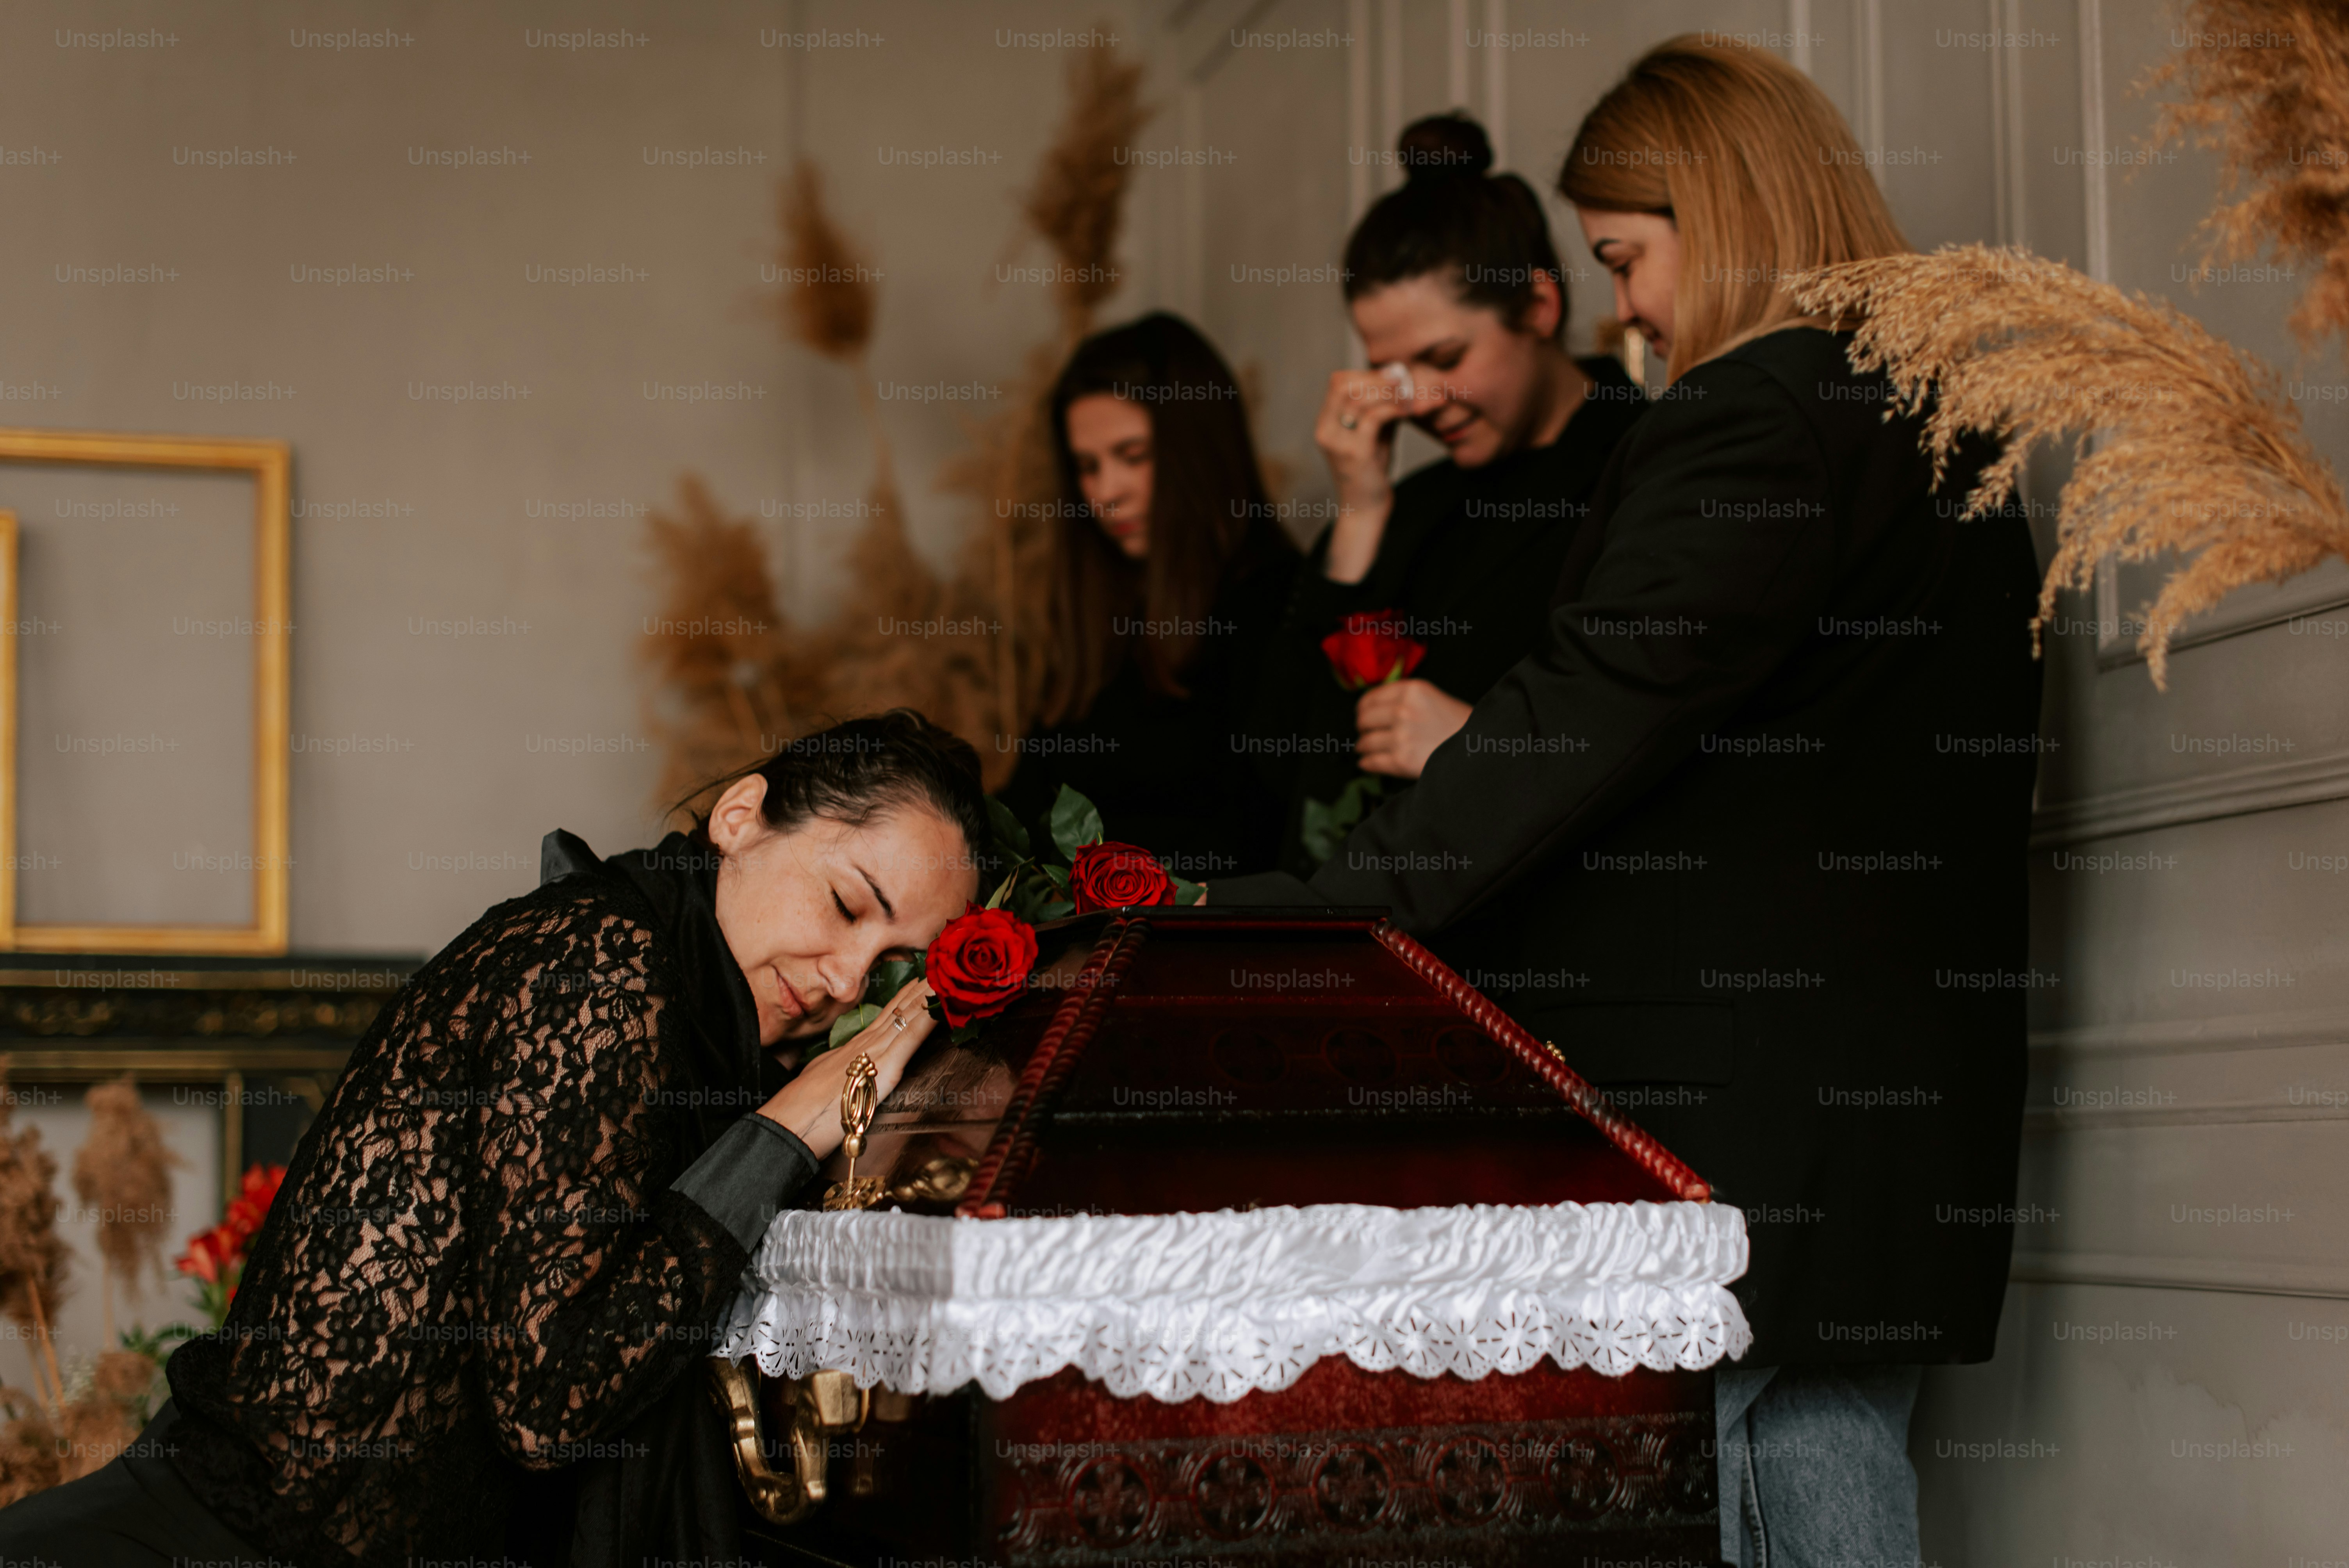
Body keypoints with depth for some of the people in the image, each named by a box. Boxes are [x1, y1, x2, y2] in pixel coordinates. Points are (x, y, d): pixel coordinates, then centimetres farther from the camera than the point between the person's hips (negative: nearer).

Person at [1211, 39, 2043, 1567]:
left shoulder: (1755, 417, -13)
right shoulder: (1944, 422, 17)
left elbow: (1602, 704, -21)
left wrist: (1314, 918, -21)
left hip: (1721, 1103, -9)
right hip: (1894, 1098, 9)